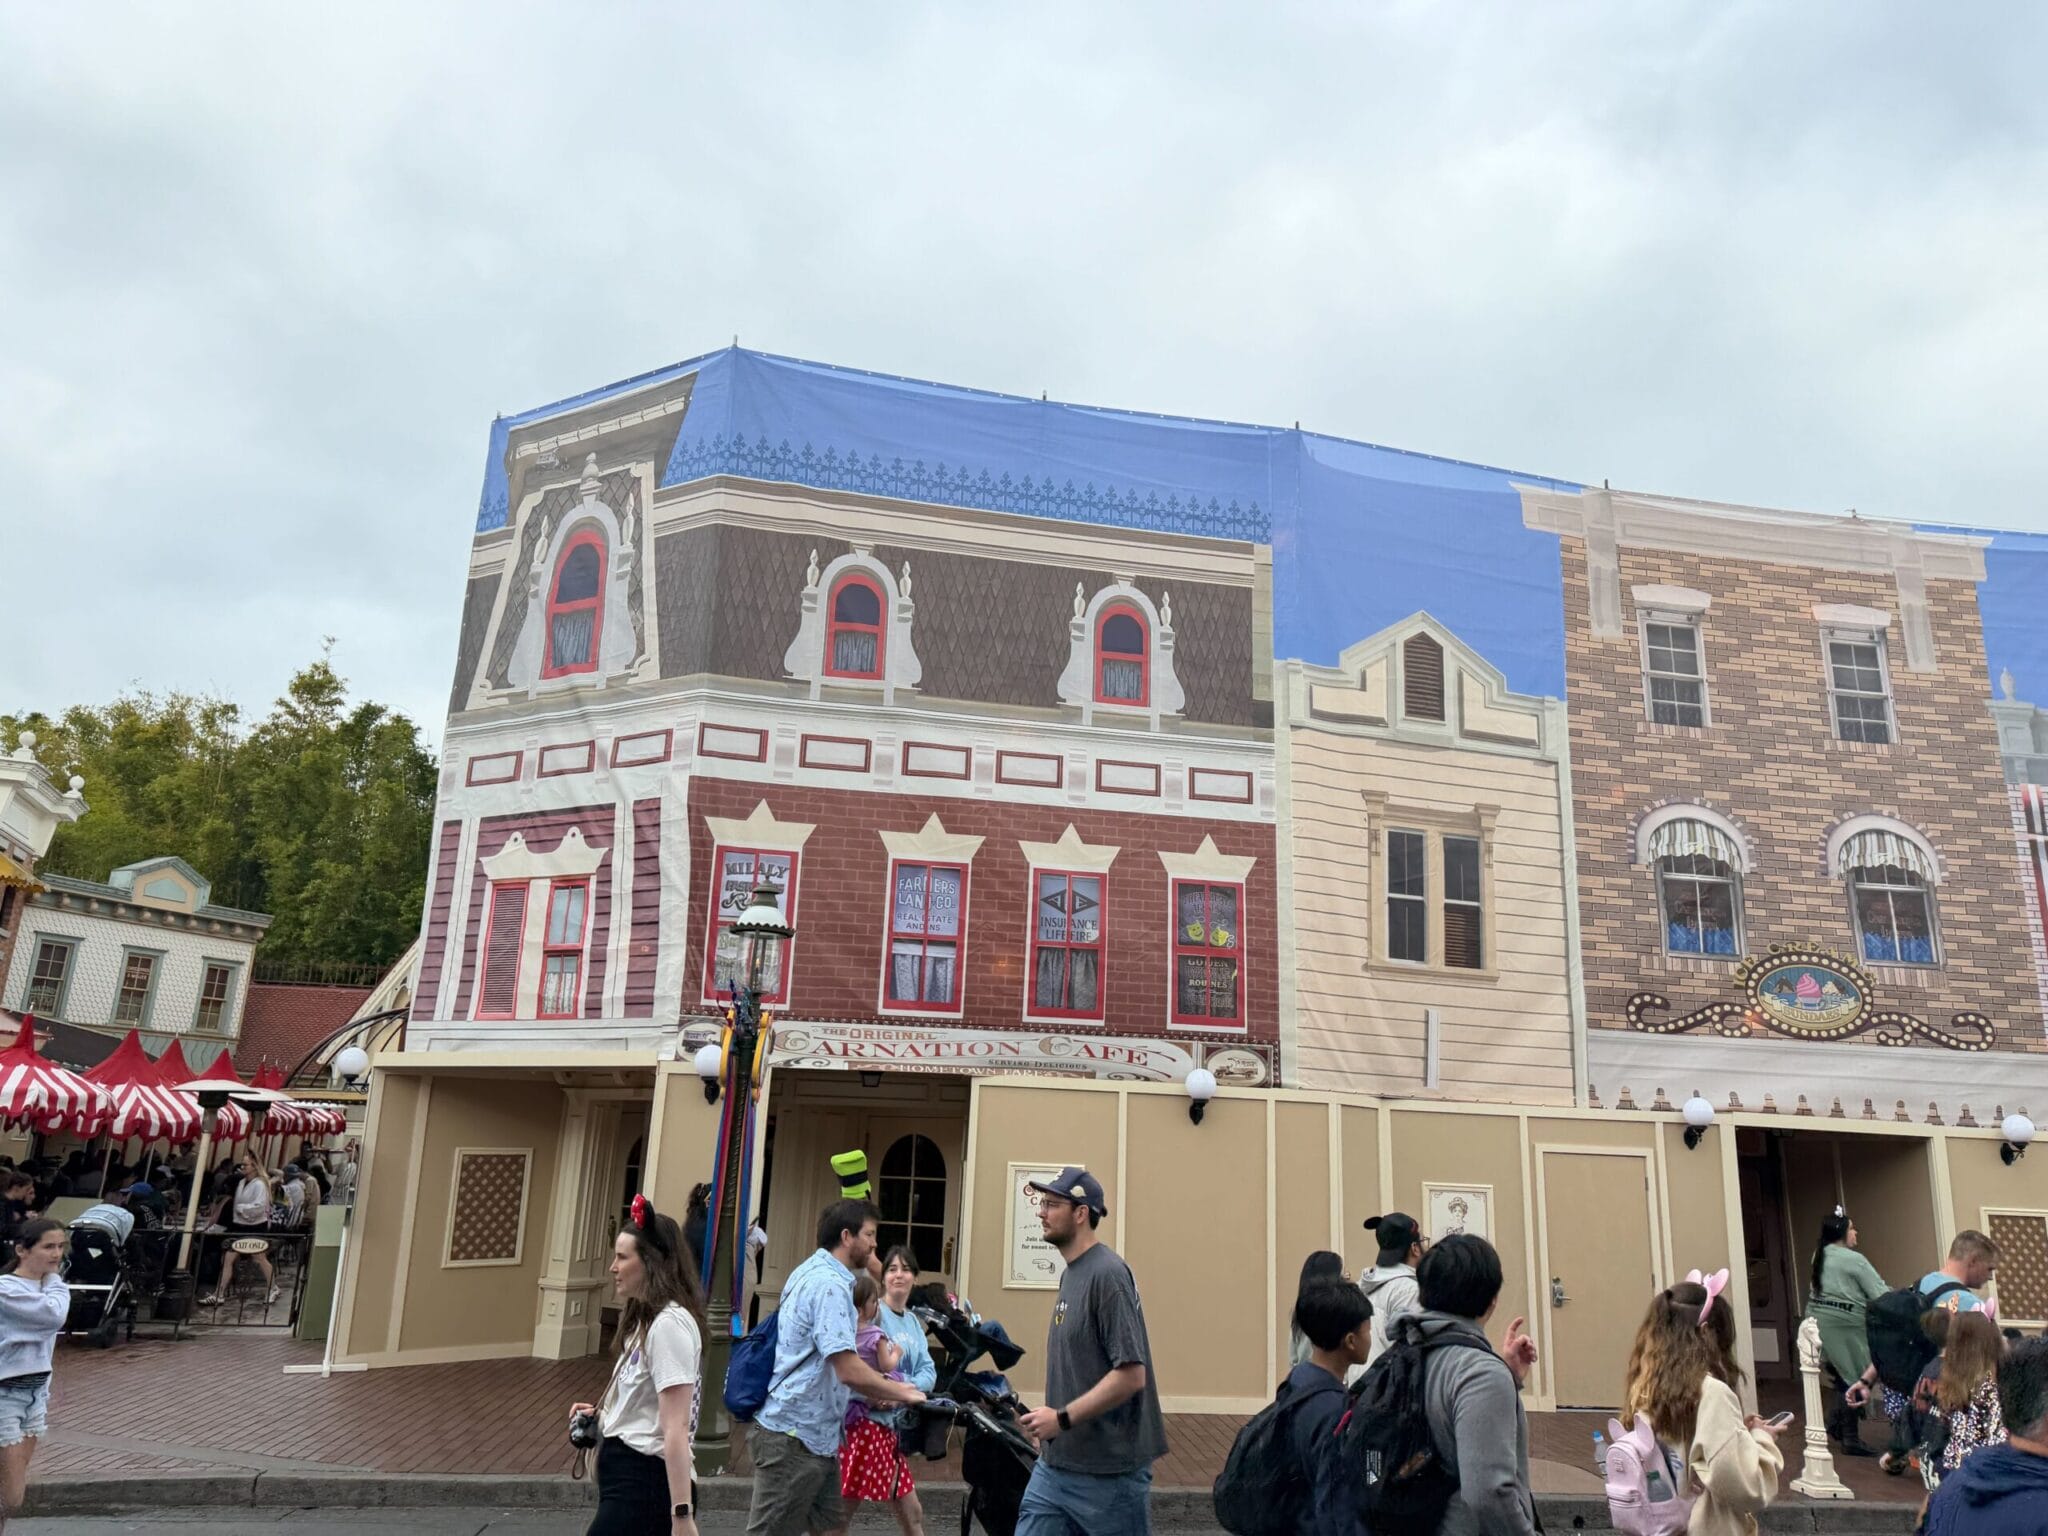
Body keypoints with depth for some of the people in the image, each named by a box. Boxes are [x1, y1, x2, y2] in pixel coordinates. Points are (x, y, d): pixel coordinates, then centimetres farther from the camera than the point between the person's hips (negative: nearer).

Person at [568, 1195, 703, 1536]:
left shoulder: (669, 1323, -17)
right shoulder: (646, 1319, 16)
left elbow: (676, 1428, -23)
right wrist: (603, 1414, 11)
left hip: (647, 1484, -10)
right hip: (628, 1475, 10)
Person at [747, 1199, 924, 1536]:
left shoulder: (811, 1272, 12)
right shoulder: (829, 1285, -21)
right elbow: (849, 1371, -27)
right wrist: (903, 1394, -12)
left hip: (816, 1434, 10)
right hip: (795, 1437, -10)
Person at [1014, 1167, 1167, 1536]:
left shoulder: (1107, 1274, -18)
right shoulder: (1070, 1272, 10)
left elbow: (1130, 1376, -23)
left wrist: (1062, 1418, -20)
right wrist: (1049, 1423, 11)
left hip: (1108, 1470, -8)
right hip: (1056, 1463, 8)